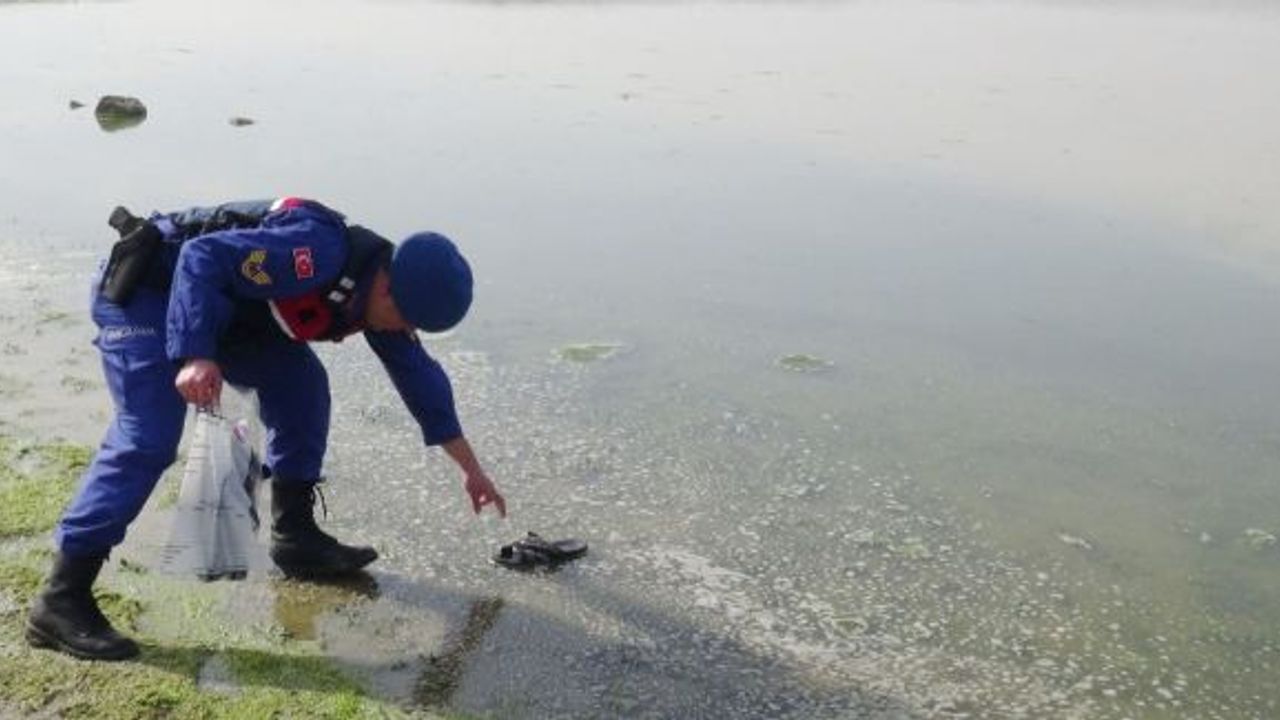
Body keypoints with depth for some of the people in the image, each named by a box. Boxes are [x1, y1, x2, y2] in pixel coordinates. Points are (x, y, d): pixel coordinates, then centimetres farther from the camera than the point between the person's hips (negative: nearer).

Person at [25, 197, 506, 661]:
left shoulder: (375, 288, 0)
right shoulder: (317, 254, -30)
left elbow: (419, 375, 11)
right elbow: (203, 258, -32)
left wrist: (471, 468, 15)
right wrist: (195, 357, -42)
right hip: (145, 289, -9)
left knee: (299, 382, 4)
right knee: (147, 441, -19)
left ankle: (295, 536, 13)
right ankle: (62, 600, -15)